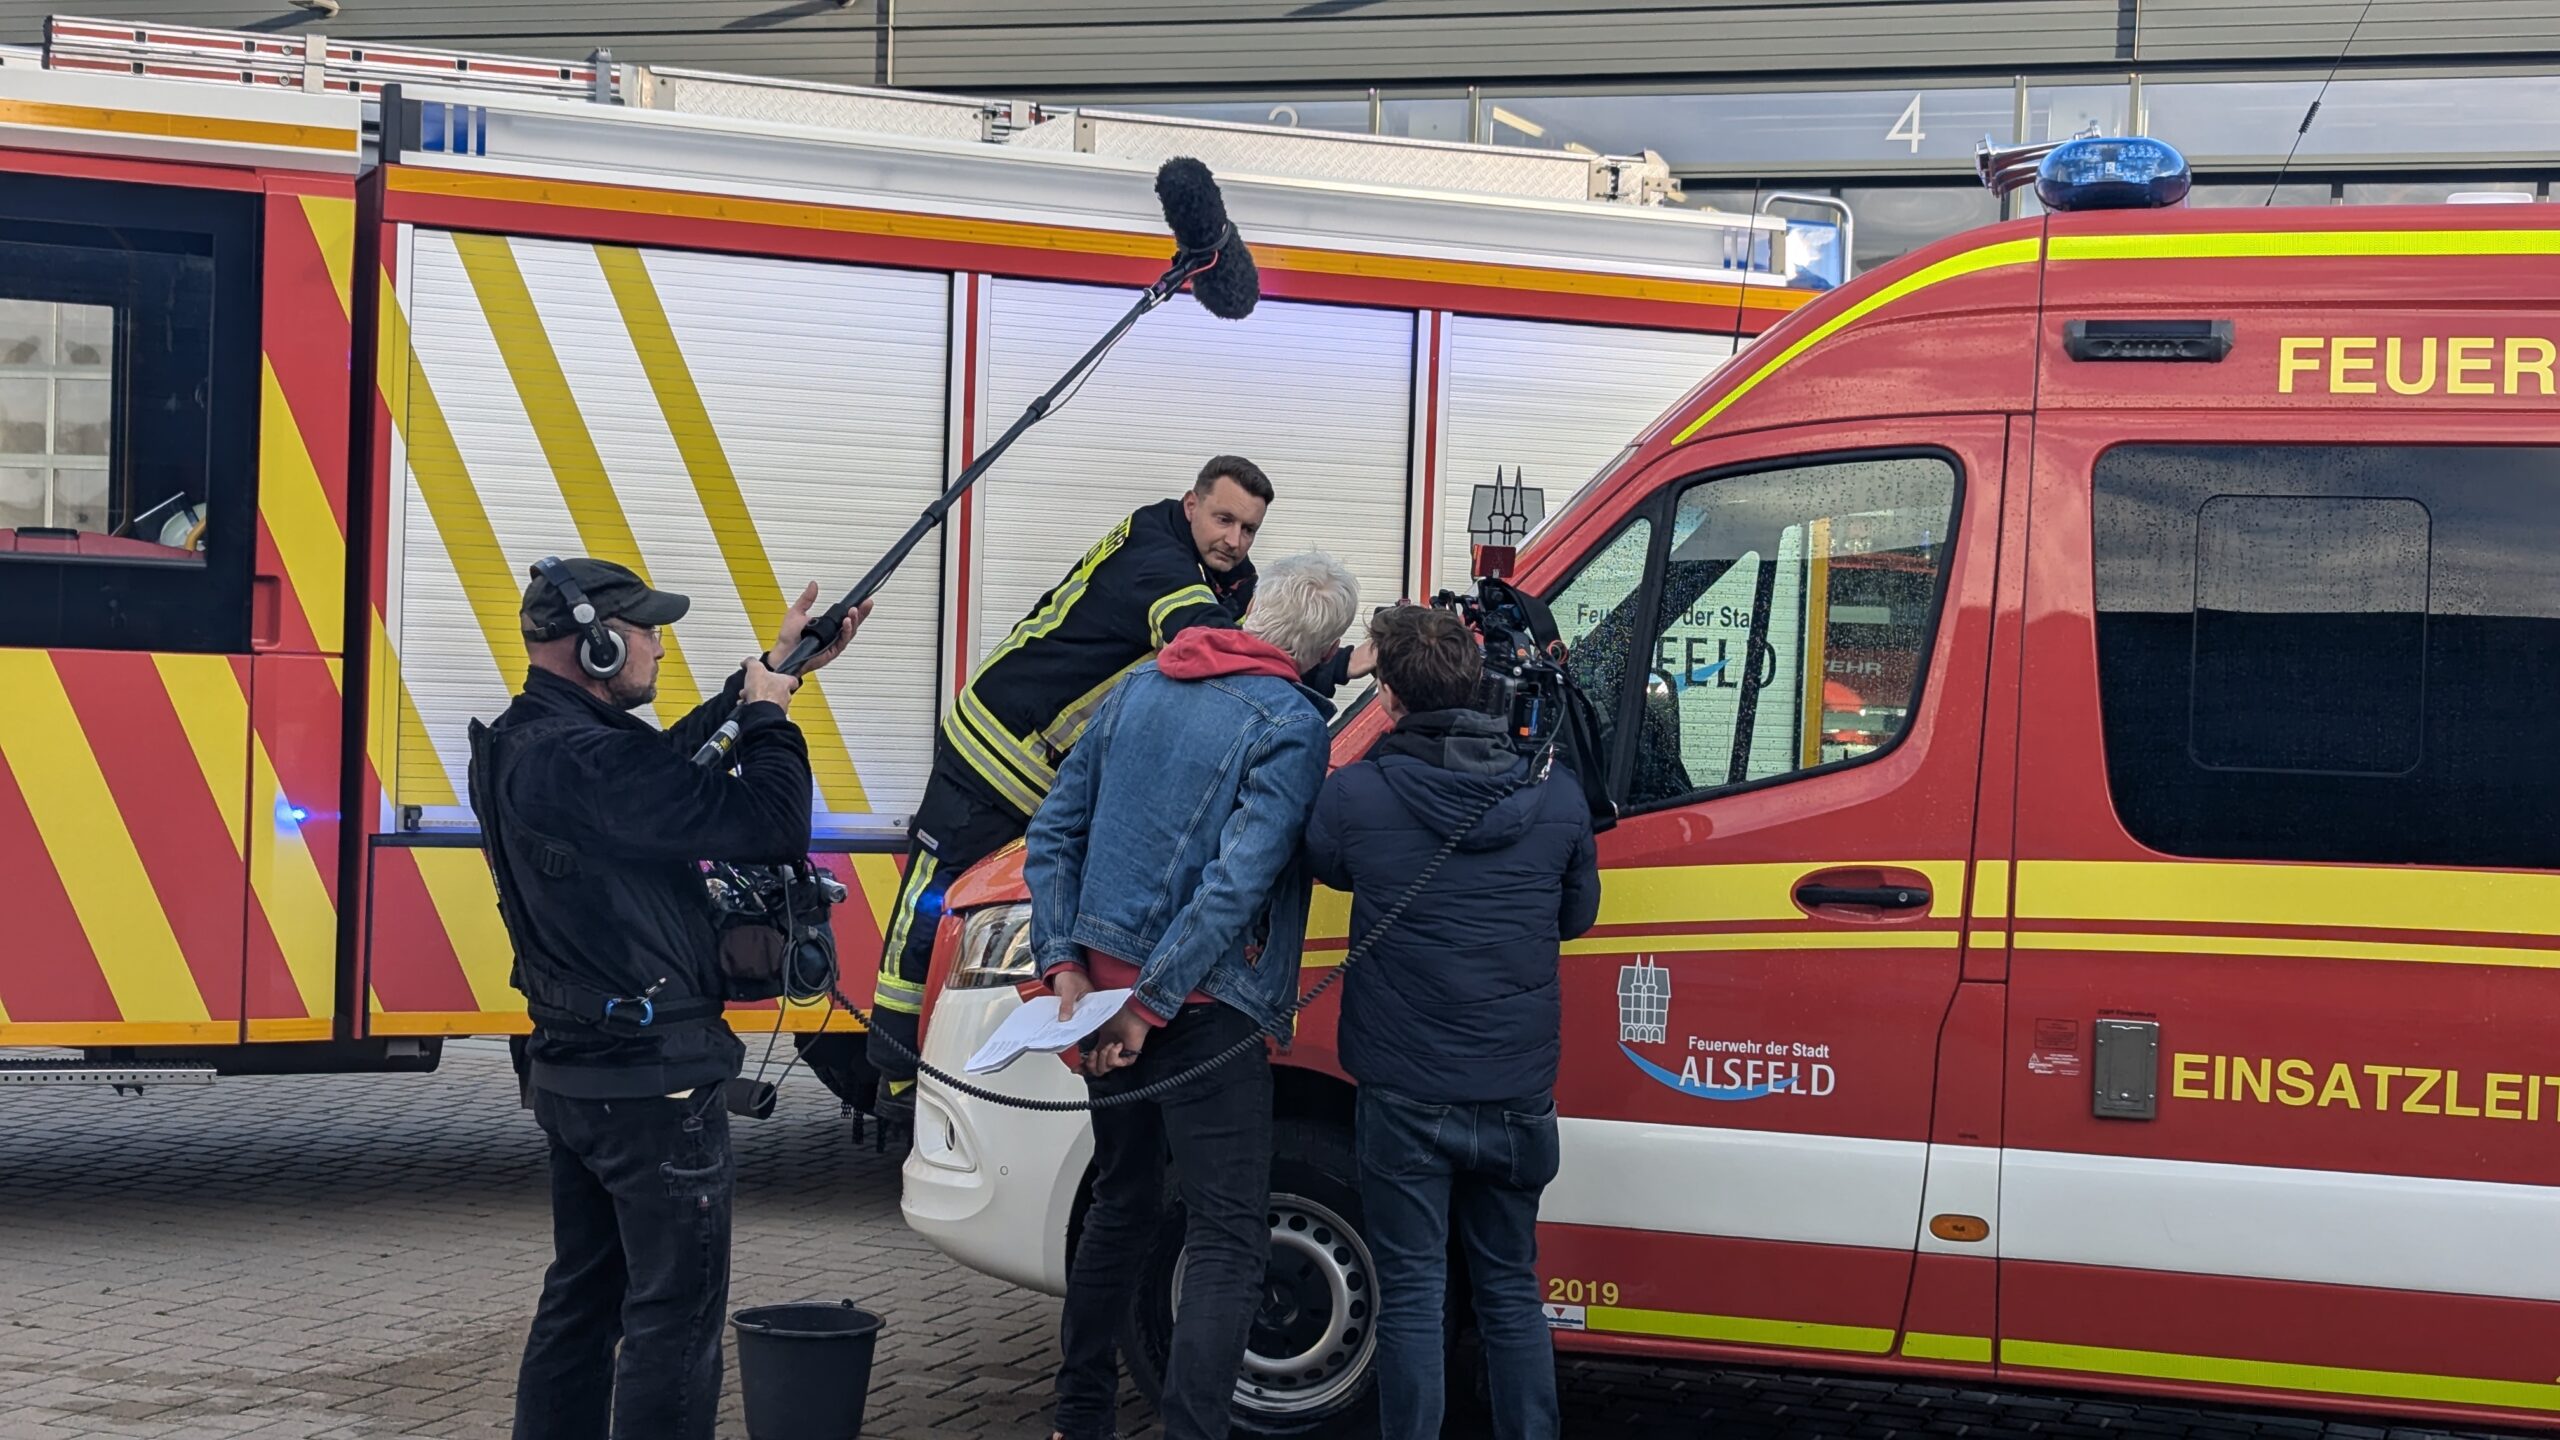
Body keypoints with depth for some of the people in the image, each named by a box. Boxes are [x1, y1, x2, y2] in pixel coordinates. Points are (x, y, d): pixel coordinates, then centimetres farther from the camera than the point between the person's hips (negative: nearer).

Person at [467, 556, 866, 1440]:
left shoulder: (524, 746, 6)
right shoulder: (589, 763, -25)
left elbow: (676, 762, 19)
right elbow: (767, 822, -25)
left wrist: (770, 672, 19)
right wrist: (769, 713, -8)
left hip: (572, 1072, 10)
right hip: (651, 1083, -10)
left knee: (583, 1297, 19)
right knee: (674, 1314, -2)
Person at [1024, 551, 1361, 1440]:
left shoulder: (1141, 688, 10)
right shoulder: (1290, 725, -11)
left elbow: (1055, 831, 9)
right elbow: (1238, 883, -21)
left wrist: (1066, 965, 3)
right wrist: (1152, 1004, -18)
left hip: (1102, 988, 7)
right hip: (1200, 1005, -7)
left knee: (1121, 1199, 22)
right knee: (1227, 1238, -4)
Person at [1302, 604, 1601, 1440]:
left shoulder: (1355, 795, -12)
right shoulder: (1557, 799, -3)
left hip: (1405, 1098, -3)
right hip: (1518, 1095, 3)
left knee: (1412, 1295, 5)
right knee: (1510, 1290, 16)